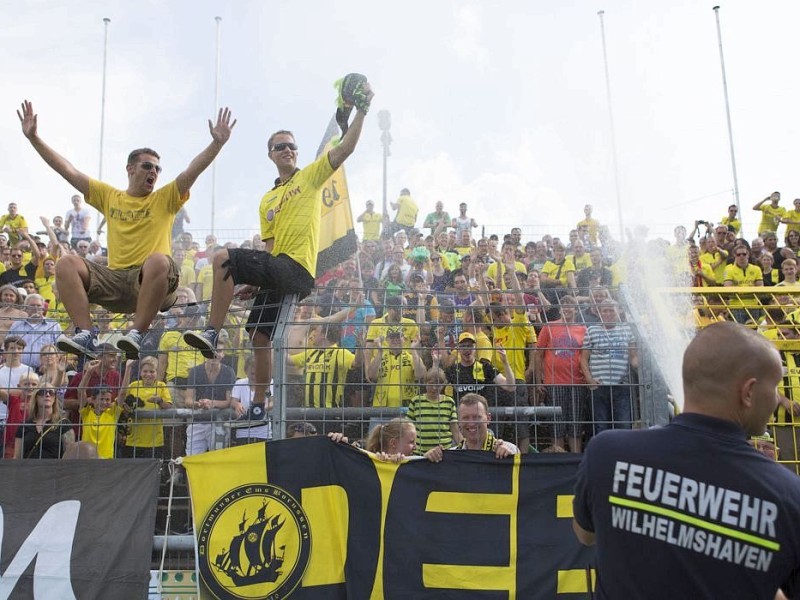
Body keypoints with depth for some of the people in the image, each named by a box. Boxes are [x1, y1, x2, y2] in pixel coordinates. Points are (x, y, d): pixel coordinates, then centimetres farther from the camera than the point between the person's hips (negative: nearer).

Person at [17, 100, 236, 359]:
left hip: (151, 280, -3)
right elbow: (68, 170, 17)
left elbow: (193, 171, -3)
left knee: (158, 260, -36)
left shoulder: (165, 199, 10)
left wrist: (217, 143, -16)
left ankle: (137, 334, -31)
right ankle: (85, 335, -24)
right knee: (66, 264, -17)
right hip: (113, 279, 3)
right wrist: (33, 137, 14)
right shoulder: (108, 196, 18)